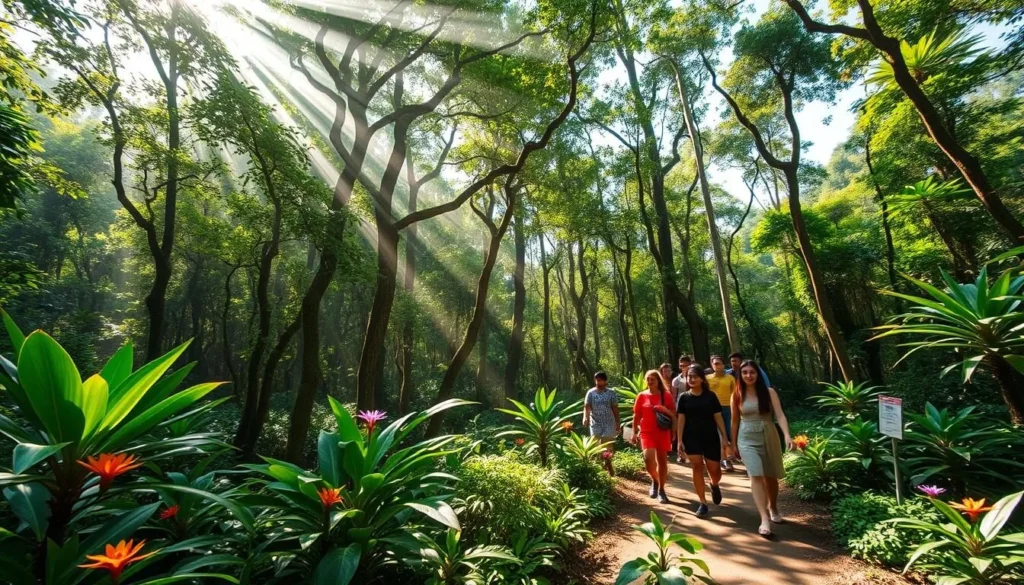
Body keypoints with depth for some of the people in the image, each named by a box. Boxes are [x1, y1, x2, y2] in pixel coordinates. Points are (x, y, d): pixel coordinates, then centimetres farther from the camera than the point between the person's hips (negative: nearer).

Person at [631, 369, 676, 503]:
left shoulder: (666, 395, 1)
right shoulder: (642, 396, 1)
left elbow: (674, 414, 5)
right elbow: (636, 415, 5)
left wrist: (665, 410, -16)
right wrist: (634, 433, 2)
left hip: (663, 432, 1)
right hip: (646, 432, -1)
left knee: (662, 461, 8)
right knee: (648, 459, -15)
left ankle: (661, 490, 24)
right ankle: (654, 480, 16)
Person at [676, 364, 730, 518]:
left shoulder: (710, 396, -1)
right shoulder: (684, 397, 0)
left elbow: (718, 417, 1)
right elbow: (681, 419, 0)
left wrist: (724, 437, -2)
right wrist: (680, 439, -4)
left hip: (711, 437, 0)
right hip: (691, 438, 0)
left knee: (715, 470, 4)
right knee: (697, 467, -4)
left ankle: (714, 485, 40)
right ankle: (703, 502, 7)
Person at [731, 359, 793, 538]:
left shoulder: (769, 392, -3)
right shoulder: (737, 396, 0)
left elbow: (780, 415, -11)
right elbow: (735, 421, 8)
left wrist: (787, 435, -26)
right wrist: (733, 443, 14)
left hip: (769, 437, 1)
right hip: (747, 439, -1)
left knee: (770, 476, 14)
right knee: (756, 476, -13)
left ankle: (773, 508, 40)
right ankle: (765, 519, -14)